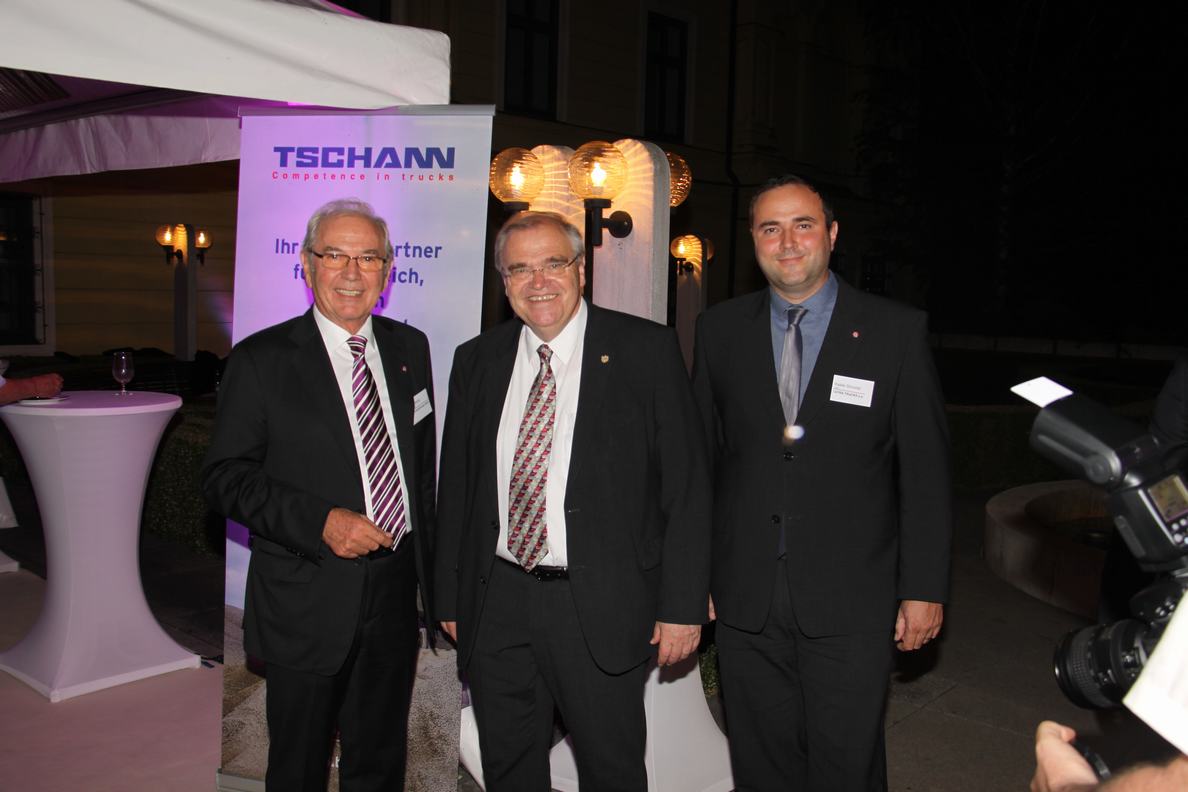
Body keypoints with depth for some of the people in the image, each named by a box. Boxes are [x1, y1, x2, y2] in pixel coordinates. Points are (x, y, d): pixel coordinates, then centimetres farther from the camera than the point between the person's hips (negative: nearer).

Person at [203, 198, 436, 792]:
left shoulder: (411, 348, 7)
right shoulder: (260, 360, -7)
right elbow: (225, 476, -9)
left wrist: (430, 577, 12)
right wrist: (321, 521, -21)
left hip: (394, 592, 4)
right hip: (306, 603, -3)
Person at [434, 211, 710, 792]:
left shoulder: (646, 350, -5)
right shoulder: (476, 360, 6)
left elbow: (686, 486, -6)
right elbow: (455, 487, 11)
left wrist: (683, 605, -10)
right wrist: (450, 596, 9)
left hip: (602, 609, -3)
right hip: (496, 607, 4)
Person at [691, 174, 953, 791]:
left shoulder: (897, 331, -3)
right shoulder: (719, 330, 4)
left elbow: (926, 469, -1)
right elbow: (699, 459, 7)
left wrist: (924, 588, -3)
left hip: (852, 604, -2)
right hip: (745, 599, 2)